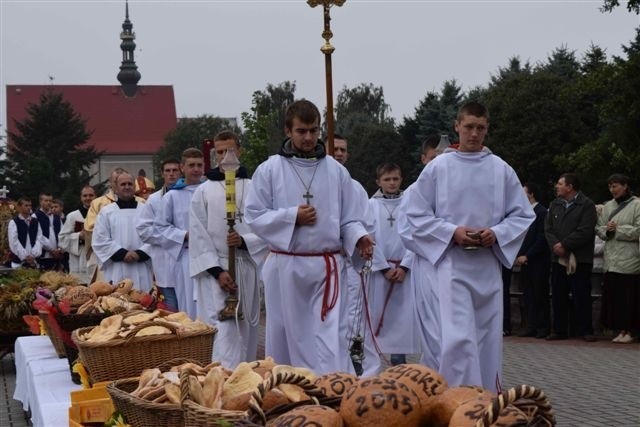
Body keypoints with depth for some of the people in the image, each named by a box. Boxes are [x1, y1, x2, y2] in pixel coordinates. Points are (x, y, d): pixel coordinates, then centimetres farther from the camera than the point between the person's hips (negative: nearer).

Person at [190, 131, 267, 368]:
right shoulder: (204, 191, 2)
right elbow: (198, 237, -2)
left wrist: (244, 241, -15)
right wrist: (217, 271, -11)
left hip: (246, 268, 3)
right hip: (215, 270, -2)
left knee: (247, 331, 10)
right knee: (224, 331, -11)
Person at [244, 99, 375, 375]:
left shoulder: (336, 171, 6)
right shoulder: (270, 170, 1)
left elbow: (349, 218, 8)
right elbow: (254, 215, 0)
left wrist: (359, 237, -12)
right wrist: (292, 216, -11)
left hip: (328, 266, 0)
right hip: (286, 266, 0)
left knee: (332, 337, -6)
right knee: (284, 337, 9)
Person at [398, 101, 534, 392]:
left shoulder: (501, 170, 6)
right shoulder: (438, 168, -1)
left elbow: (522, 215, 10)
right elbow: (416, 216, 0)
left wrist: (496, 233, -9)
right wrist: (452, 232, -13)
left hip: (487, 264, 4)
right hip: (449, 262, -3)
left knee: (488, 338, 10)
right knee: (457, 338, -15)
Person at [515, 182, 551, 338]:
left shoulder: (542, 212, -8)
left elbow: (541, 238, -13)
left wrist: (527, 256, -14)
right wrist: (518, 255, 3)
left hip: (538, 261, -7)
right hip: (525, 261, 7)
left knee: (540, 295, -2)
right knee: (528, 294, 7)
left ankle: (543, 327, 3)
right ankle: (532, 326, 12)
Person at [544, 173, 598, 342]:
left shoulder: (586, 205, -4)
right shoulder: (554, 205, 15)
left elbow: (585, 232, -14)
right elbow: (548, 228, 7)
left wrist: (564, 245, -16)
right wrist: (555, 245, -11)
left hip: (580, 259, -6)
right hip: (558, 258, 6)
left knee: (581, 296, -2)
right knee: (558, 296, 8)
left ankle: (585, 331, 5)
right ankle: (559, 330, 15)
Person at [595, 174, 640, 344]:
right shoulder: (608, 206, 16)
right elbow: (599, 228, 15)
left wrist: (617, 229, -10)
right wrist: (607, 230, -6)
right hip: (611, 259, 6)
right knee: (613, 294, 3)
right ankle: (621, 329, 11)